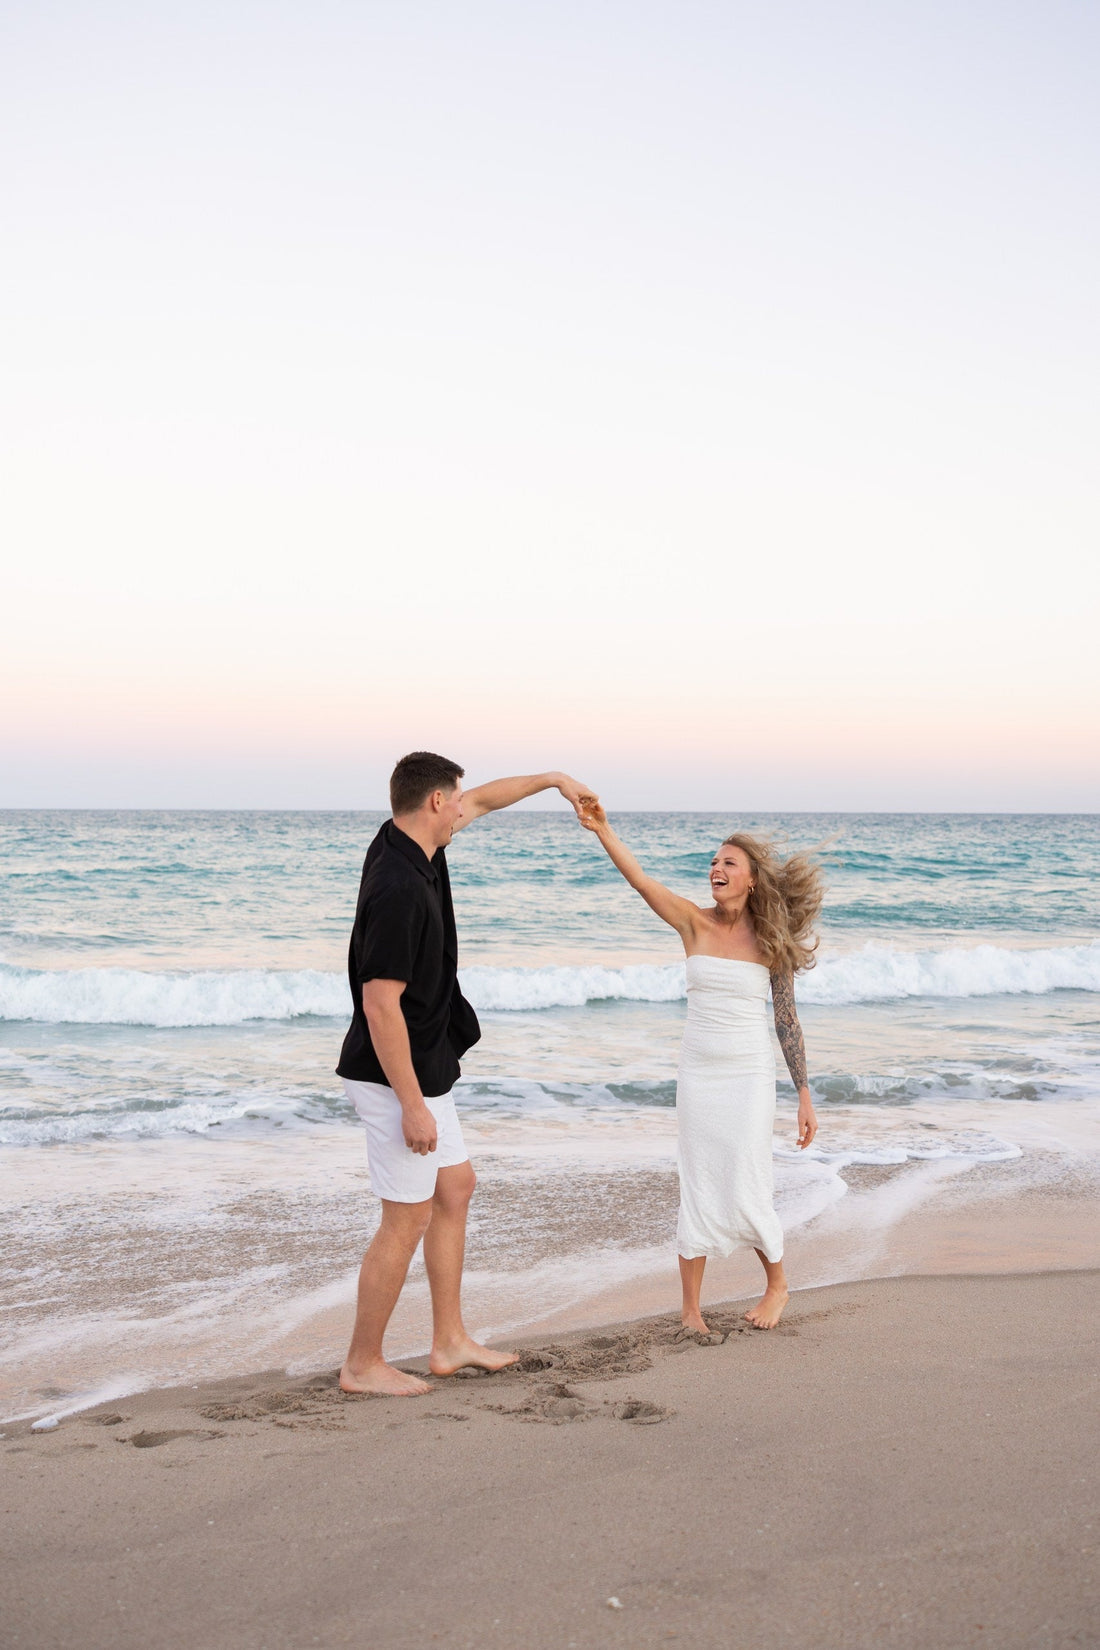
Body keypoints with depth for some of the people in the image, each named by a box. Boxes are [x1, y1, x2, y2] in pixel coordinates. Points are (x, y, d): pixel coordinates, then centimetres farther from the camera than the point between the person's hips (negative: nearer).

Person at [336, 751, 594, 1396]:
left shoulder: (409, 846, 3)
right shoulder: (399, 889, -26)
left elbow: (482, 800, 23)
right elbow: (380, 1005, -27)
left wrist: (552, 778, 29)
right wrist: (413, 1106, -25)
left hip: (427, 1069, 11)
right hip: (399, 1077, -11)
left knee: (456, 1188, 18)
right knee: (409, 1219, -1)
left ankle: (450, 1341, 27)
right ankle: (362, 1366, 11)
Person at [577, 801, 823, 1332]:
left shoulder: (770, 941, -3)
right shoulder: (695, 924, -1)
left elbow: (787, 1020, 2)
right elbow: (640, 879, -14)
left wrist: (804, 1096, 2)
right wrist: (602, 830, -28)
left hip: (749, 1076, -2)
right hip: (697, 1073, 2)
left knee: (746, 1194, -2)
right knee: (697, 1192, 5)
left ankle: (776, 1283, 26)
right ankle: (691, 1307, 16)